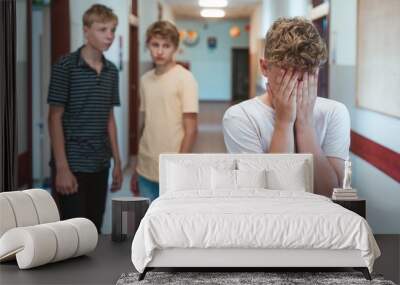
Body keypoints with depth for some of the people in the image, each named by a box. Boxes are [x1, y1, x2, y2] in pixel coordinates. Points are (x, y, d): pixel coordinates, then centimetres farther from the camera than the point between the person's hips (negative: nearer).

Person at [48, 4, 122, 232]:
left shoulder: (112, 71, 10)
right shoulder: (65, 66, -7)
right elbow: (55, 117, -9)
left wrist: (117, 162, 11)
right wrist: (62, 167, -15)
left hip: (100, 164, 6)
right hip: (72, 163, -6)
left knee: (94, 232, 10)